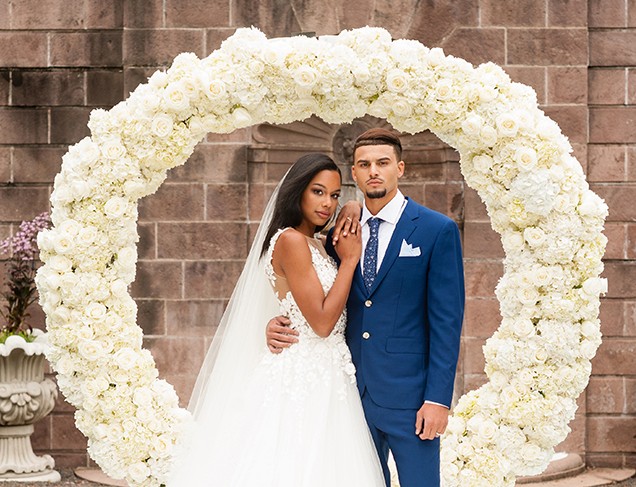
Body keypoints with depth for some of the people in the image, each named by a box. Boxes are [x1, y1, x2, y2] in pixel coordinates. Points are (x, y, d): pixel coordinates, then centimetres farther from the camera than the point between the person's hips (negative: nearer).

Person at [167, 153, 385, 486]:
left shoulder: (314, 244, 15)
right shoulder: (290, 240, -13)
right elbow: (322, 322, -17)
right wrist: (349, 259, -10)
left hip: (323, 379, 9)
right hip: (301, 378, -9)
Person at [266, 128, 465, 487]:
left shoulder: (438, 231, -3)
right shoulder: (341, 232, 10)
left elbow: (447, 321, -6)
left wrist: (438, 399, -12)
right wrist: (280, 325, -6)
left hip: (408, 395, -4)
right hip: (354, 391, 5)